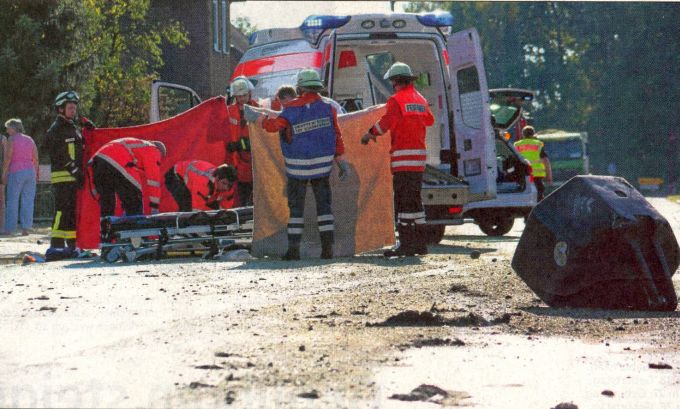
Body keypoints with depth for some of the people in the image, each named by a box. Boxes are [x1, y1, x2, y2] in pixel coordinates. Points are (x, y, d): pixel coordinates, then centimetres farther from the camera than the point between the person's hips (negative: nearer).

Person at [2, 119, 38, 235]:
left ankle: (9, 229, -2)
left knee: (12, 201, 0)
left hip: (16, 172, -4)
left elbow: (8, 158, -10)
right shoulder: (30, 140, 10)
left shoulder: (12, 139, -5)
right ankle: (25, 228, -1)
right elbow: (35, 158, 9)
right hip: (30, 171, 4)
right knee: (28, 201, 4)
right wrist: (36, 174, 15)